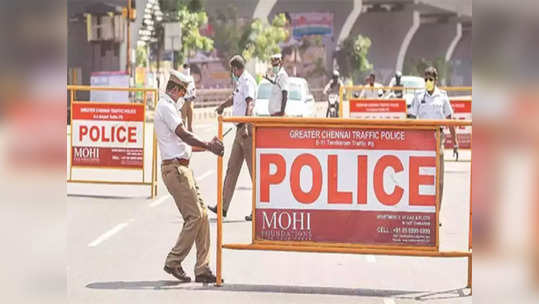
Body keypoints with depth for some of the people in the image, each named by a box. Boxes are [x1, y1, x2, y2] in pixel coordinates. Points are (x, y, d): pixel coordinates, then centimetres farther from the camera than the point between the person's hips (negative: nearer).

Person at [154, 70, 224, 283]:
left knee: (202, 215, 5)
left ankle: (202, 269, 4)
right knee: (194, 216, -12)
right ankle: (173, 261, -4)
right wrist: (209, 146, -20)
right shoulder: (166, 107, -9)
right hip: (174, 168, -10)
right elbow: (183, 135, -19)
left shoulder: (168, 107, 23)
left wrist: (208, 144, 20)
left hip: (182, 168, 10)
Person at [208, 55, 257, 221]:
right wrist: (222, 106, 50)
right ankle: (223, 206, 15)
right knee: (232, 167, 11)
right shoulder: (241, 82, 18)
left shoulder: (248, 81, -12)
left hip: (247, 129, -10)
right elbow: (234, 98, 37)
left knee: (254, 169, -6)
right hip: (240, 129, 10)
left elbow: (250, 104, -26)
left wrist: (245, 126, -36)